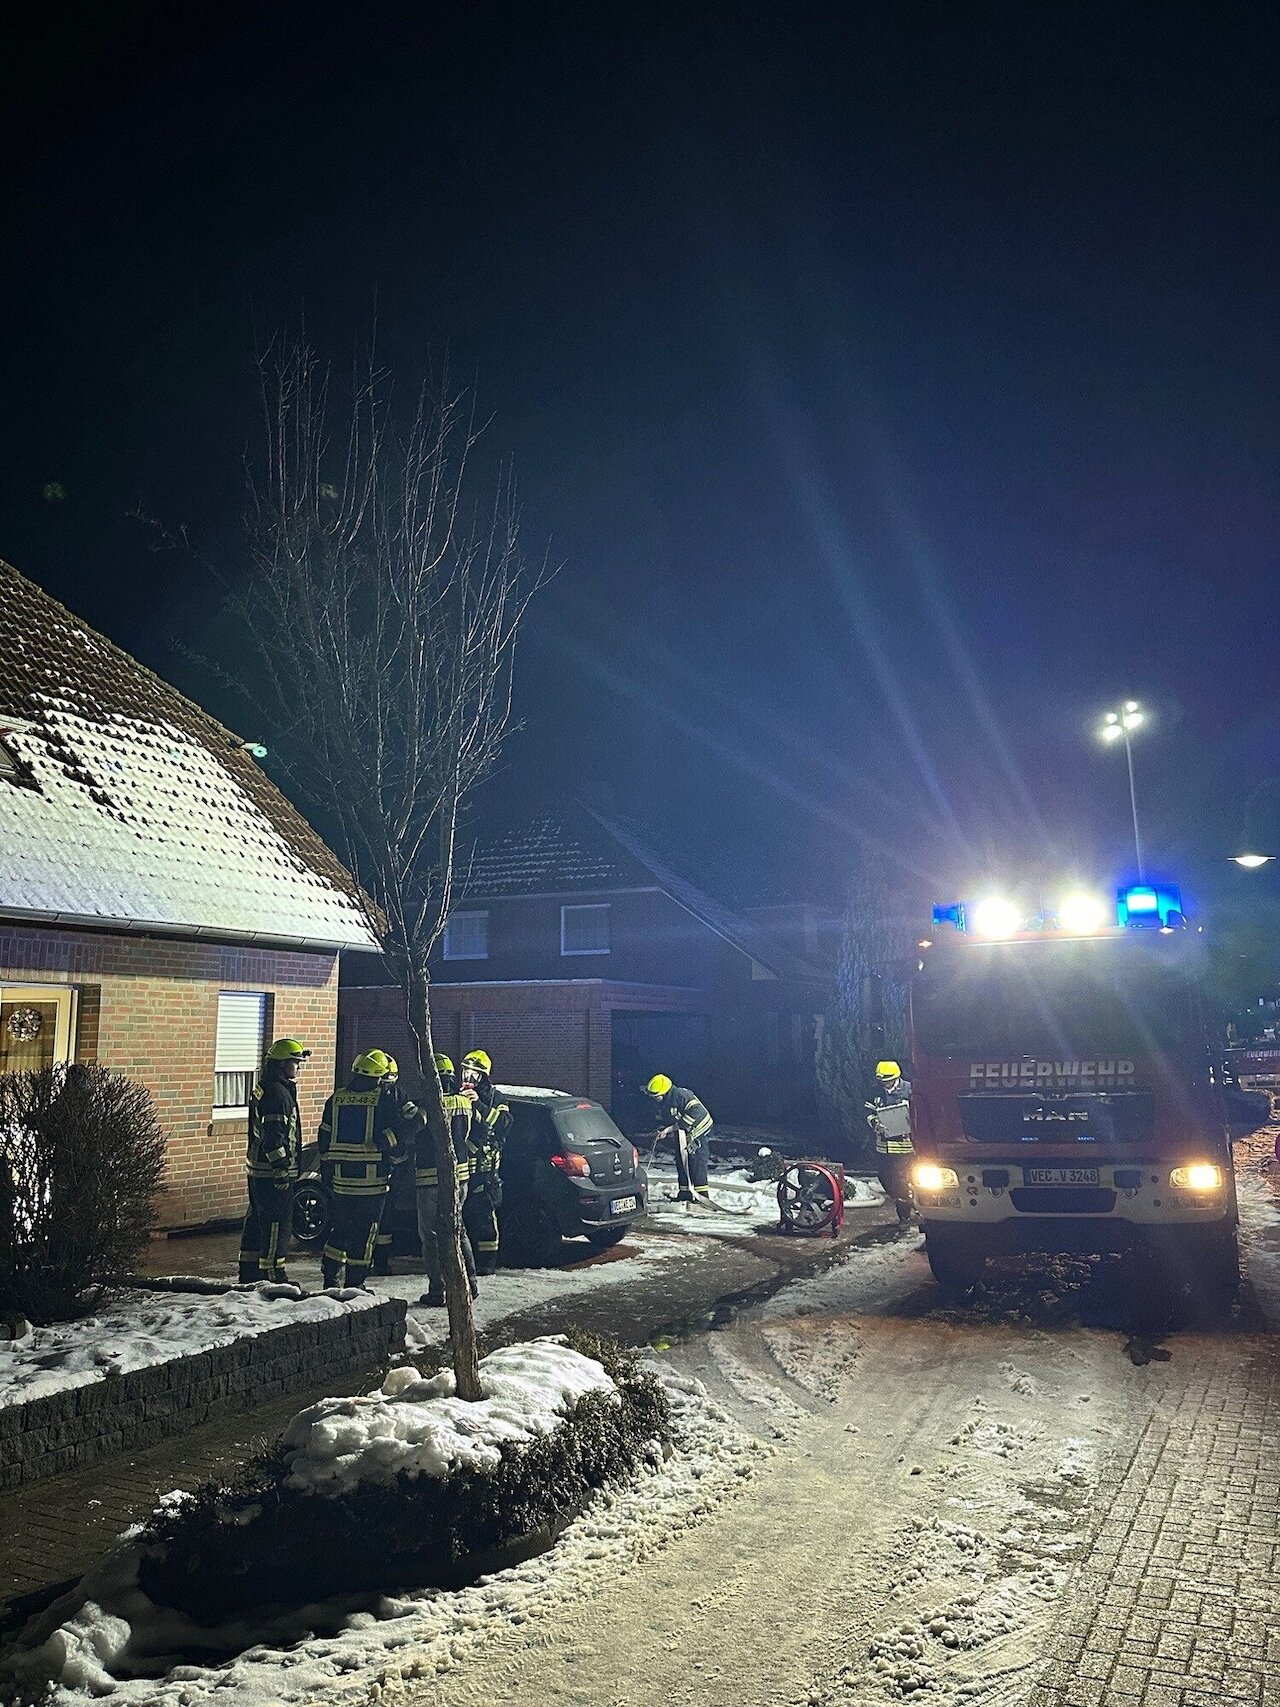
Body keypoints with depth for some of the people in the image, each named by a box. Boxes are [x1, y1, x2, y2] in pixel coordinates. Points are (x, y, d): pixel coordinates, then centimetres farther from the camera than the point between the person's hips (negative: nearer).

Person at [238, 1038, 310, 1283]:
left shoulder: (263, 1088, 15)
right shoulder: (277, 1093, -18)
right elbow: (274, 1136, -24)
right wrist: (282, 1170, -22)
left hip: (258, 1169, 11)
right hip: (273, 1171, -11)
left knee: (257, 1219, 17)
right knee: (276, 1223, -5)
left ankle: (249, 1271, 25)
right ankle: (272, 1274, 0)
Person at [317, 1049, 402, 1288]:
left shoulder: (336, 1099, 8)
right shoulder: (383, 1101, -8)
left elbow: (325, 1139, 10)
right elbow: (392, 1140, -8)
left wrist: (326, 1174, 16)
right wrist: (399, 1161, 11)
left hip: (340, 1178, 5)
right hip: (372, 1179, -5)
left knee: (340, 1227, 17)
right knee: (365, 1232, 4)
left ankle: (331, 1279, 18)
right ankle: (354, 1284, 6)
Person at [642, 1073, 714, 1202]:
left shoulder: (680, 1095, -27)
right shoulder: (662, 1102, 2)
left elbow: (696, 1111, -33)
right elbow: (666, 1119, 12)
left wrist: (680, 1125, -30)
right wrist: (665, 1131, -8)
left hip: (698, 1130, -9)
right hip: (681, 1132, 9)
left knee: (696, 1161, -12)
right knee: (681, 1161, 8)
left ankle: (701, 1193, -9)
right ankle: (684, 1192, 15)